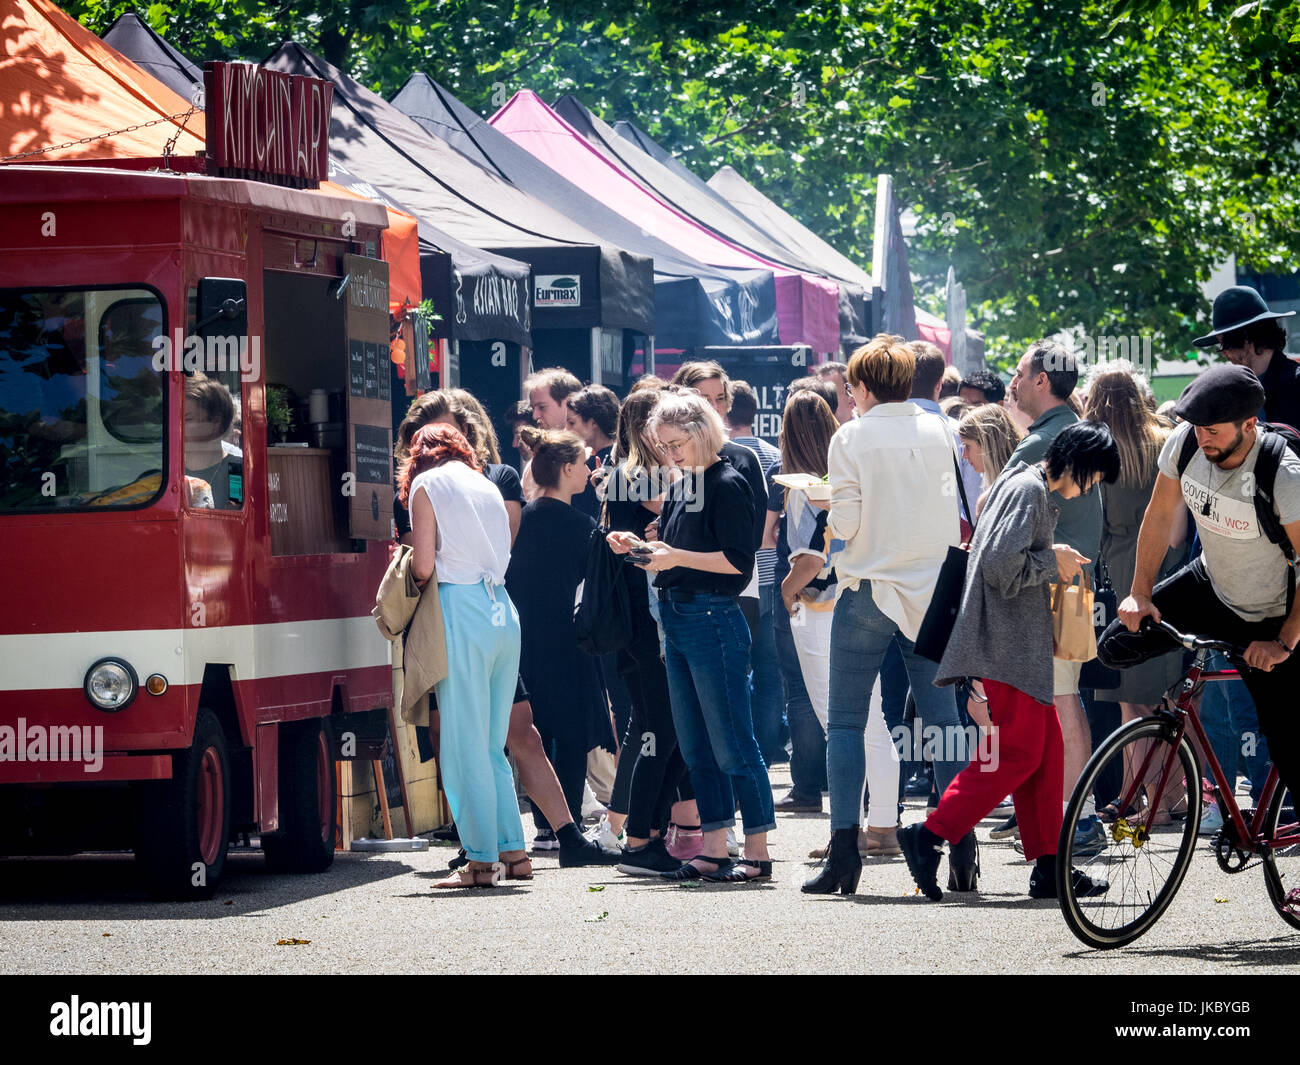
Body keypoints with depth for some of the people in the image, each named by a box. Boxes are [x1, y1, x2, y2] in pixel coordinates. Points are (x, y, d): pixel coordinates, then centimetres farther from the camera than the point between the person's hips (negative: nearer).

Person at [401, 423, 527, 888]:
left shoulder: (426, 486, 0)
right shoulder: (486, 487, 19)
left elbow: (423, 567, -7)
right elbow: (501, 556, 16)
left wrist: (407, 562, 14)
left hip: (461, 611, -7)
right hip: (504, 611, 7)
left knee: (465, 747, -3)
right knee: (492, 747, 14)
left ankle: (482, 859, -4)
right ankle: (512, 851, 12)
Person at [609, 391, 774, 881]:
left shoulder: (728, 485, -9)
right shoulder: (679, 489, 15)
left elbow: (738, 561, -15)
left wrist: (675, 556, -18)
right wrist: (637, 547, 5)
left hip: (713, 620, -9)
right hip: (677, 621, 9)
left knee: (731, 744, -6)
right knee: (696, 748, 10)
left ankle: (757, 851, -1)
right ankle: (713, 850, 14)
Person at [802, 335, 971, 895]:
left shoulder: (852, 438, -6)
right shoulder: (939, 432, 3)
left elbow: (844, 523, -10)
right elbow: (961, 515, 5)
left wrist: (832, 522, 11)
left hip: (869, 590, -3)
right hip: (932, 590, 3)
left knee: (846, 723, 2)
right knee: (942, 719, 7)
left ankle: (844, 849, -7)